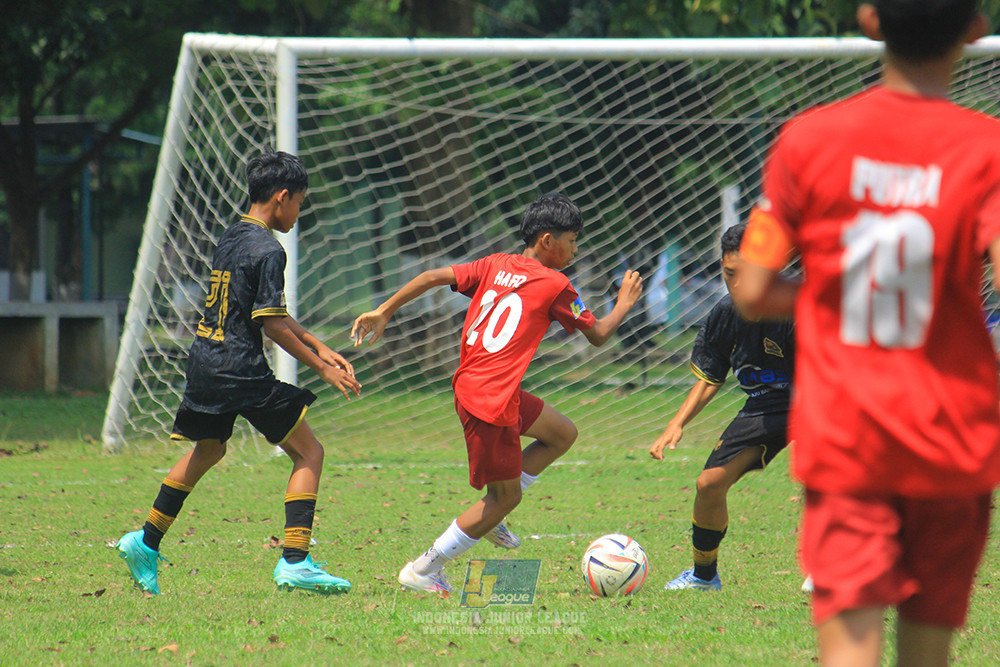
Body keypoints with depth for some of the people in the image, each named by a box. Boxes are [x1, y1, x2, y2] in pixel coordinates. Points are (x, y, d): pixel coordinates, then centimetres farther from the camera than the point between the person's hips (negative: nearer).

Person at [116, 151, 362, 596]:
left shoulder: (229, 239, 14)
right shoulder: (266, 250, -14)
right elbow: (272, 325, -16)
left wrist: (318, 346, 21)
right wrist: (323, 369, -10)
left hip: (204, 363, 9)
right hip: (241, 372, -9)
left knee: (207, 451, 29)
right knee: (308, 452, -1)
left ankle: (146, 542, 33)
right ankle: (295, 562, -10)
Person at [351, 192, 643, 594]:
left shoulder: (495, 265, 9)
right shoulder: (555, 286, -7)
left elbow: (433, 277, 2)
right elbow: (598, 335, 2)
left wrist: (383, 312, 5)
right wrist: (623, 306, 20)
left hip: (469, 383, 9)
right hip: (491, 401, -9)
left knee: (563, 434, 22)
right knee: (506, 495, 3)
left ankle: (490, 516, 18)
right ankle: (424, 570, 5)